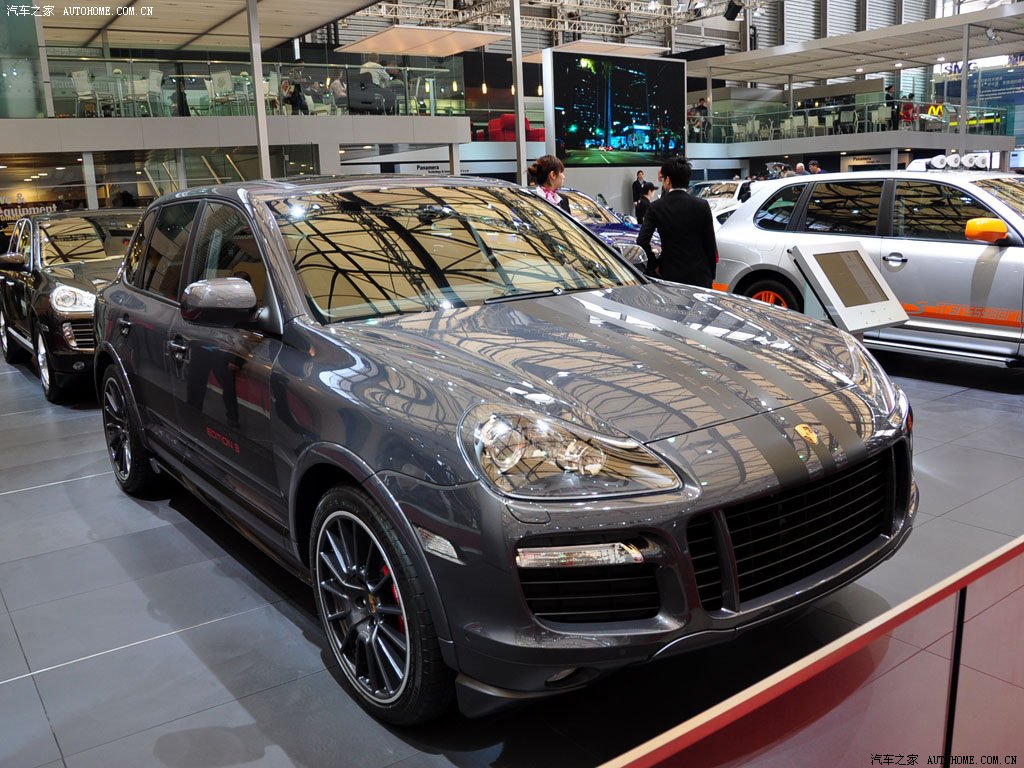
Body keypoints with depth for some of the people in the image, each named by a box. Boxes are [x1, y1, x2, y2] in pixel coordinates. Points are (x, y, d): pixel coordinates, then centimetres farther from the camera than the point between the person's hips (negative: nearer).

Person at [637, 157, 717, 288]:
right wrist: (711, 274, 10)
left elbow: (642, 241, -10)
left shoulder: (656, 207, -6)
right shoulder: (702, 205, -2)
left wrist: (655, 263, 5)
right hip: (700, 276, 1)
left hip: (672, 275, -1)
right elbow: (710, 243, 1)